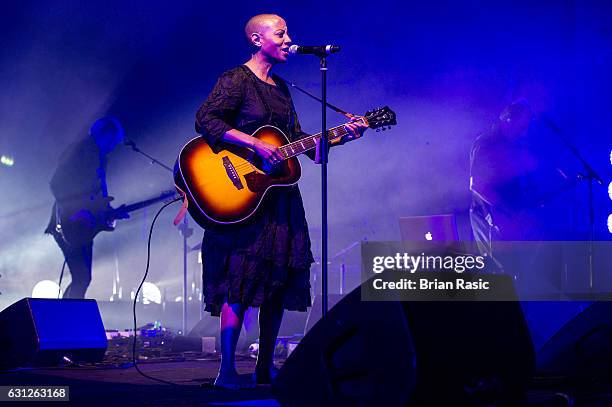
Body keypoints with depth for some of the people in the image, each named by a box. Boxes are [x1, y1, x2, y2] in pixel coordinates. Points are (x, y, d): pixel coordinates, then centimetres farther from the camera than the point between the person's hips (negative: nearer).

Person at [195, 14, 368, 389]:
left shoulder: (281, 88, 18)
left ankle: (266, 368, 13)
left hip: (279, 196, 8)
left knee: (279, 280, 6)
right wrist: (256, 145, -23)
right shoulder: (236, 80, -6)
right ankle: (227, 372, -13)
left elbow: (297, 140, 18)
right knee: (244, 278, -13)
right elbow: (206, 121, -18)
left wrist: (341, 136, 6)